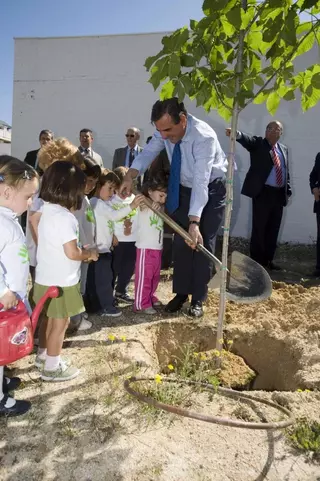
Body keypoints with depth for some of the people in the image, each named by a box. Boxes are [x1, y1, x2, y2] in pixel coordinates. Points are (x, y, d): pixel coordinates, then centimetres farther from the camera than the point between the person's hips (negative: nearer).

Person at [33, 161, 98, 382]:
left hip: (46, 278, 9)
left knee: (49, 319, 24)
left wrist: (82, 251, 8)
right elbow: (72, 253, -26)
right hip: (61, 281, -9)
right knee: (60, 323, 7)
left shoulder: (48, 211, 3)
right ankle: (52, 367, 21)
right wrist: (90, 253, -9)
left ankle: (43, 354, 42)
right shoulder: (64, 217, -25)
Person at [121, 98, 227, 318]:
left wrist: (195, 222, -47)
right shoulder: (166, 130, -16)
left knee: (203, 243, -4)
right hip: (184, 189, 6)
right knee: (181, 242, 6)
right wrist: (130, 177, -28)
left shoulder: (204, 137, -35)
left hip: (211, 190, -5)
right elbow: (148, 152, -9)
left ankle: (198, 299, 9)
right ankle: (181, 293, 19)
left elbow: (201, 182, -41)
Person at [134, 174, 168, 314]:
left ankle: (151, 297, 34)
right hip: (145, 248, -8)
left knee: (155, 276, 18)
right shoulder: (144, 205, -11)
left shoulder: (161, 207, 11)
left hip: (158, 248, 8)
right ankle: (141, 304, 7)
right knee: (144, 277, -1)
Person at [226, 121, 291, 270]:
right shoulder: (258, 143, 1)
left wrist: (288, 190, 10)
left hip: (279, 194, 6)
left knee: (273, 229, 10)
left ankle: (268, 260, 20)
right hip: (263, 192, -5)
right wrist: (237, 134, -42)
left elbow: (286, 171, 19)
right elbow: (248, 140, -20)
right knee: (259, 228, -3)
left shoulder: (283, 149, 17)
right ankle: (256, 261, 7)